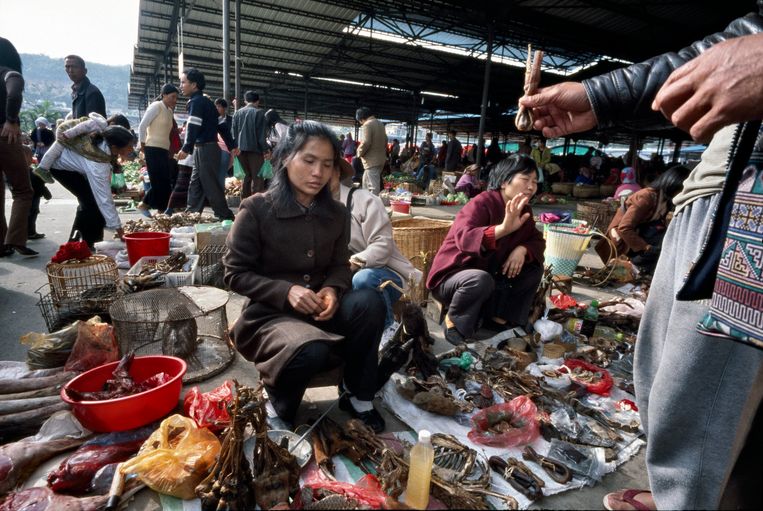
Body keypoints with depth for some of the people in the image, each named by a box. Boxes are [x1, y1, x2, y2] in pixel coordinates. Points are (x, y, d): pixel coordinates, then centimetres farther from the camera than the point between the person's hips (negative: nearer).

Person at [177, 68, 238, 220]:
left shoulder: (196, 101, -11)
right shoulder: (205, 101, 18)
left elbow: (193, 127, -23)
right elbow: (221, 125, 19)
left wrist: (186, 149, -31)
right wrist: (232, 145, 20)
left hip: (205, 149, -10)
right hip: (207, 148, 10)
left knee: (211, 186, -5)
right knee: (195, 184, 12)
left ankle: (226, 217, 0)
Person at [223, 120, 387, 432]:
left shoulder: (336, 213, 3)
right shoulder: (256, 209, -10)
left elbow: (340, 266, 10)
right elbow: (235, 273, -8)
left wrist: (333, 290, -15)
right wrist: (286, 291, -23)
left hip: (319, 309, 5)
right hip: (270, 313, -4)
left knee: (370, 302, -26)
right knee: (312, 351, -36)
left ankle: (359, 398, -5)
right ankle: (281, 399, 3)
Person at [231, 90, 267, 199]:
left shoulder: (237, 113, 11)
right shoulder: (259, 112, -5)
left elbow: (234, 133, 12)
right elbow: (262, 133, -10)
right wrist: (265, 149, -7)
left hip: (241, 148, 6)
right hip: (254, 148, -5)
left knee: (247, 175, 15)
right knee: (257, 176, -2)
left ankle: (244, 201, 16)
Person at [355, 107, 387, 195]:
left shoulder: (367, 124, -13)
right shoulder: (380, 123, 14)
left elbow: (366, 142, -21)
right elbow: (385, 141, 18)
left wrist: (359, 152, -5)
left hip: (372, 160, -9)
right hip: (381, 158, 9)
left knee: (373, 186, -6)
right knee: (366, 182, 21)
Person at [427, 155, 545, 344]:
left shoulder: (524, 211, 3)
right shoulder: (481, 203, -22)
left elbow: (537, 241, 6)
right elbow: (463, 239, -38)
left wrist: (522, 249, -18)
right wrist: (503, 228, -53)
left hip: (490, 276, 8)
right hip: (451, 277, -7)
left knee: (535, 268, -4)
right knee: (481, 280, -39)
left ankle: (501, 315, 1)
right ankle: (454, 321, -11)